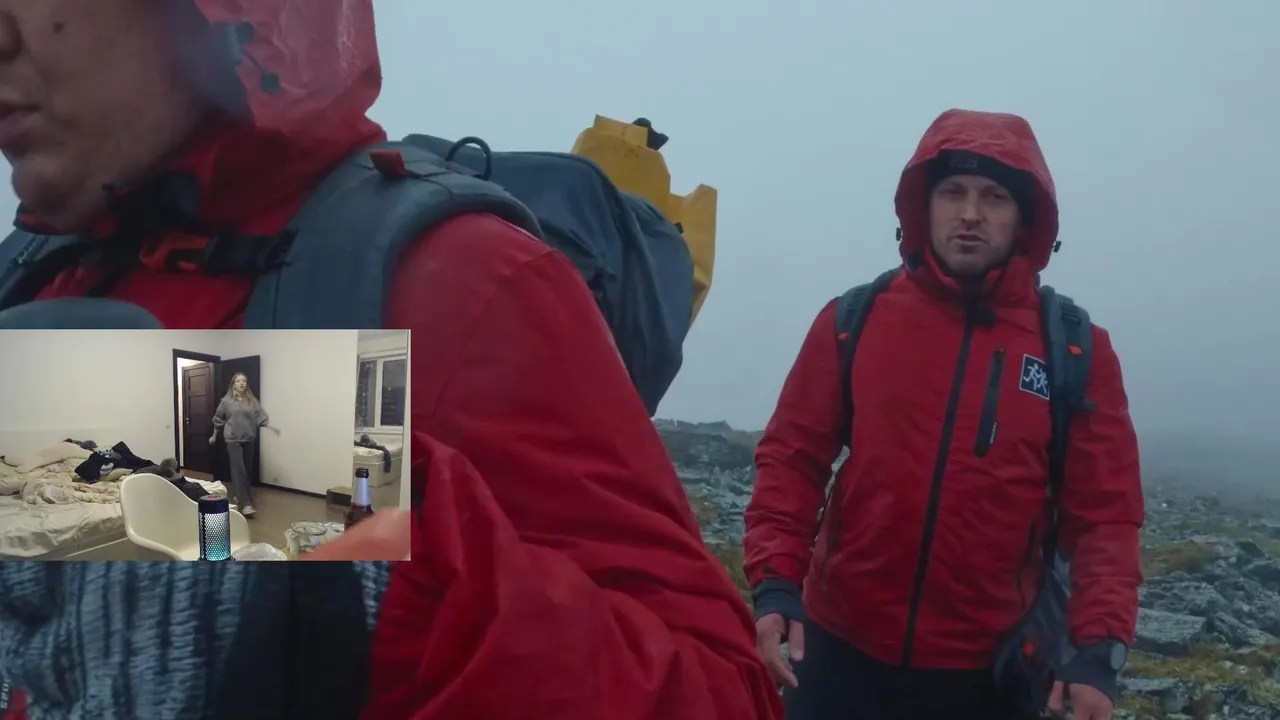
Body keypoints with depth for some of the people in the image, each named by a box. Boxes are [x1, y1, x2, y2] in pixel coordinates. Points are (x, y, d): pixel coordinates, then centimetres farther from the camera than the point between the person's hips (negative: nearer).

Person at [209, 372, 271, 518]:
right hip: (233, 439, -4)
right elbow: (218, 419, 9)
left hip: (248, 439, 4)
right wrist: (214, 436, 16)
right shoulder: (226, 401, -2)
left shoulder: (252, 401, 4)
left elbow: (261, 416, -4)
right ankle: (245, 504, -18)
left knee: (246, 470, 12)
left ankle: (237, 495, 33)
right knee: (239, 470, -12)